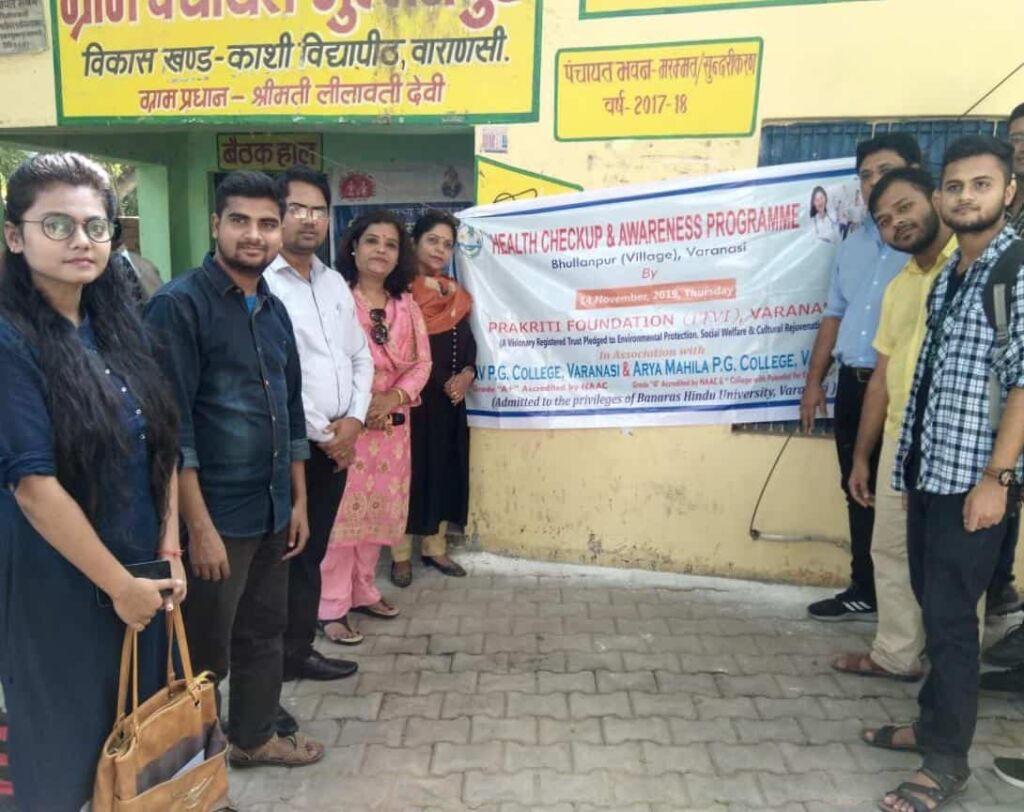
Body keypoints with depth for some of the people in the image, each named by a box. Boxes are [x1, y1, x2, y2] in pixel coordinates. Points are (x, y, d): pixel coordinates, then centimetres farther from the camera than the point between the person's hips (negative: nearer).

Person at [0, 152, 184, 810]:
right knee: (66, 752, 12)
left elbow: (164, 447, 6)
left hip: (141, 575, 6)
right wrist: (120, 583, -15)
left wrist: (168, 551, -1)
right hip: (57, 583, -6)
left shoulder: (120, 327, 4)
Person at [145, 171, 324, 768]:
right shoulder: (180, 304, -12)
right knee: (207, 649, 8)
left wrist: (298, 502, 13)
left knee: (265, 631, 19)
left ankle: (255, 737, 38)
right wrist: (199, 525, -19)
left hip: (272, 509, 7)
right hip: (216, 513, -7)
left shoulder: (275, 311, 9)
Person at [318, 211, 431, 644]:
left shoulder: (406, 304, 11)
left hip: (393, 422, 6)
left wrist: (393, 398, -10)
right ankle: (332, 607, 5)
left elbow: (421, 362, 7)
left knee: (379, 510, 12)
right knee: (342, 511, -5)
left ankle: (362, 591, 27)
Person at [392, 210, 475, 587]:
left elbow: (468, 343, 12)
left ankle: (435, 548, 24)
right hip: (410, 397, -6)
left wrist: (467, 374, -6)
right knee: (409, 469, 1)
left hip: (448, 399, 6)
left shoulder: (456, 295, 12)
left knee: (443, 469, 11)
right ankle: (402, 554, 13)